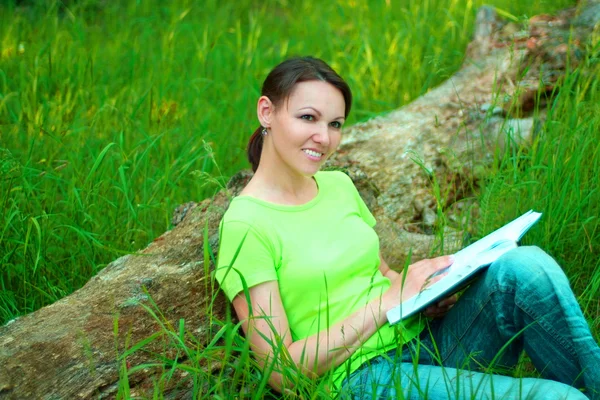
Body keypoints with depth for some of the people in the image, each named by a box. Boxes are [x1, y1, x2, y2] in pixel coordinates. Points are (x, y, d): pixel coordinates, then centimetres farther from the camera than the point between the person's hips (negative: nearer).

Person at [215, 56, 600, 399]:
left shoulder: (338, 185, 10)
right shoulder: (246, 225, -10)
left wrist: (425, 290, -2)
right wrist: (387, 302, -16)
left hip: (426, 340, 7)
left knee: (524, 266, -22)